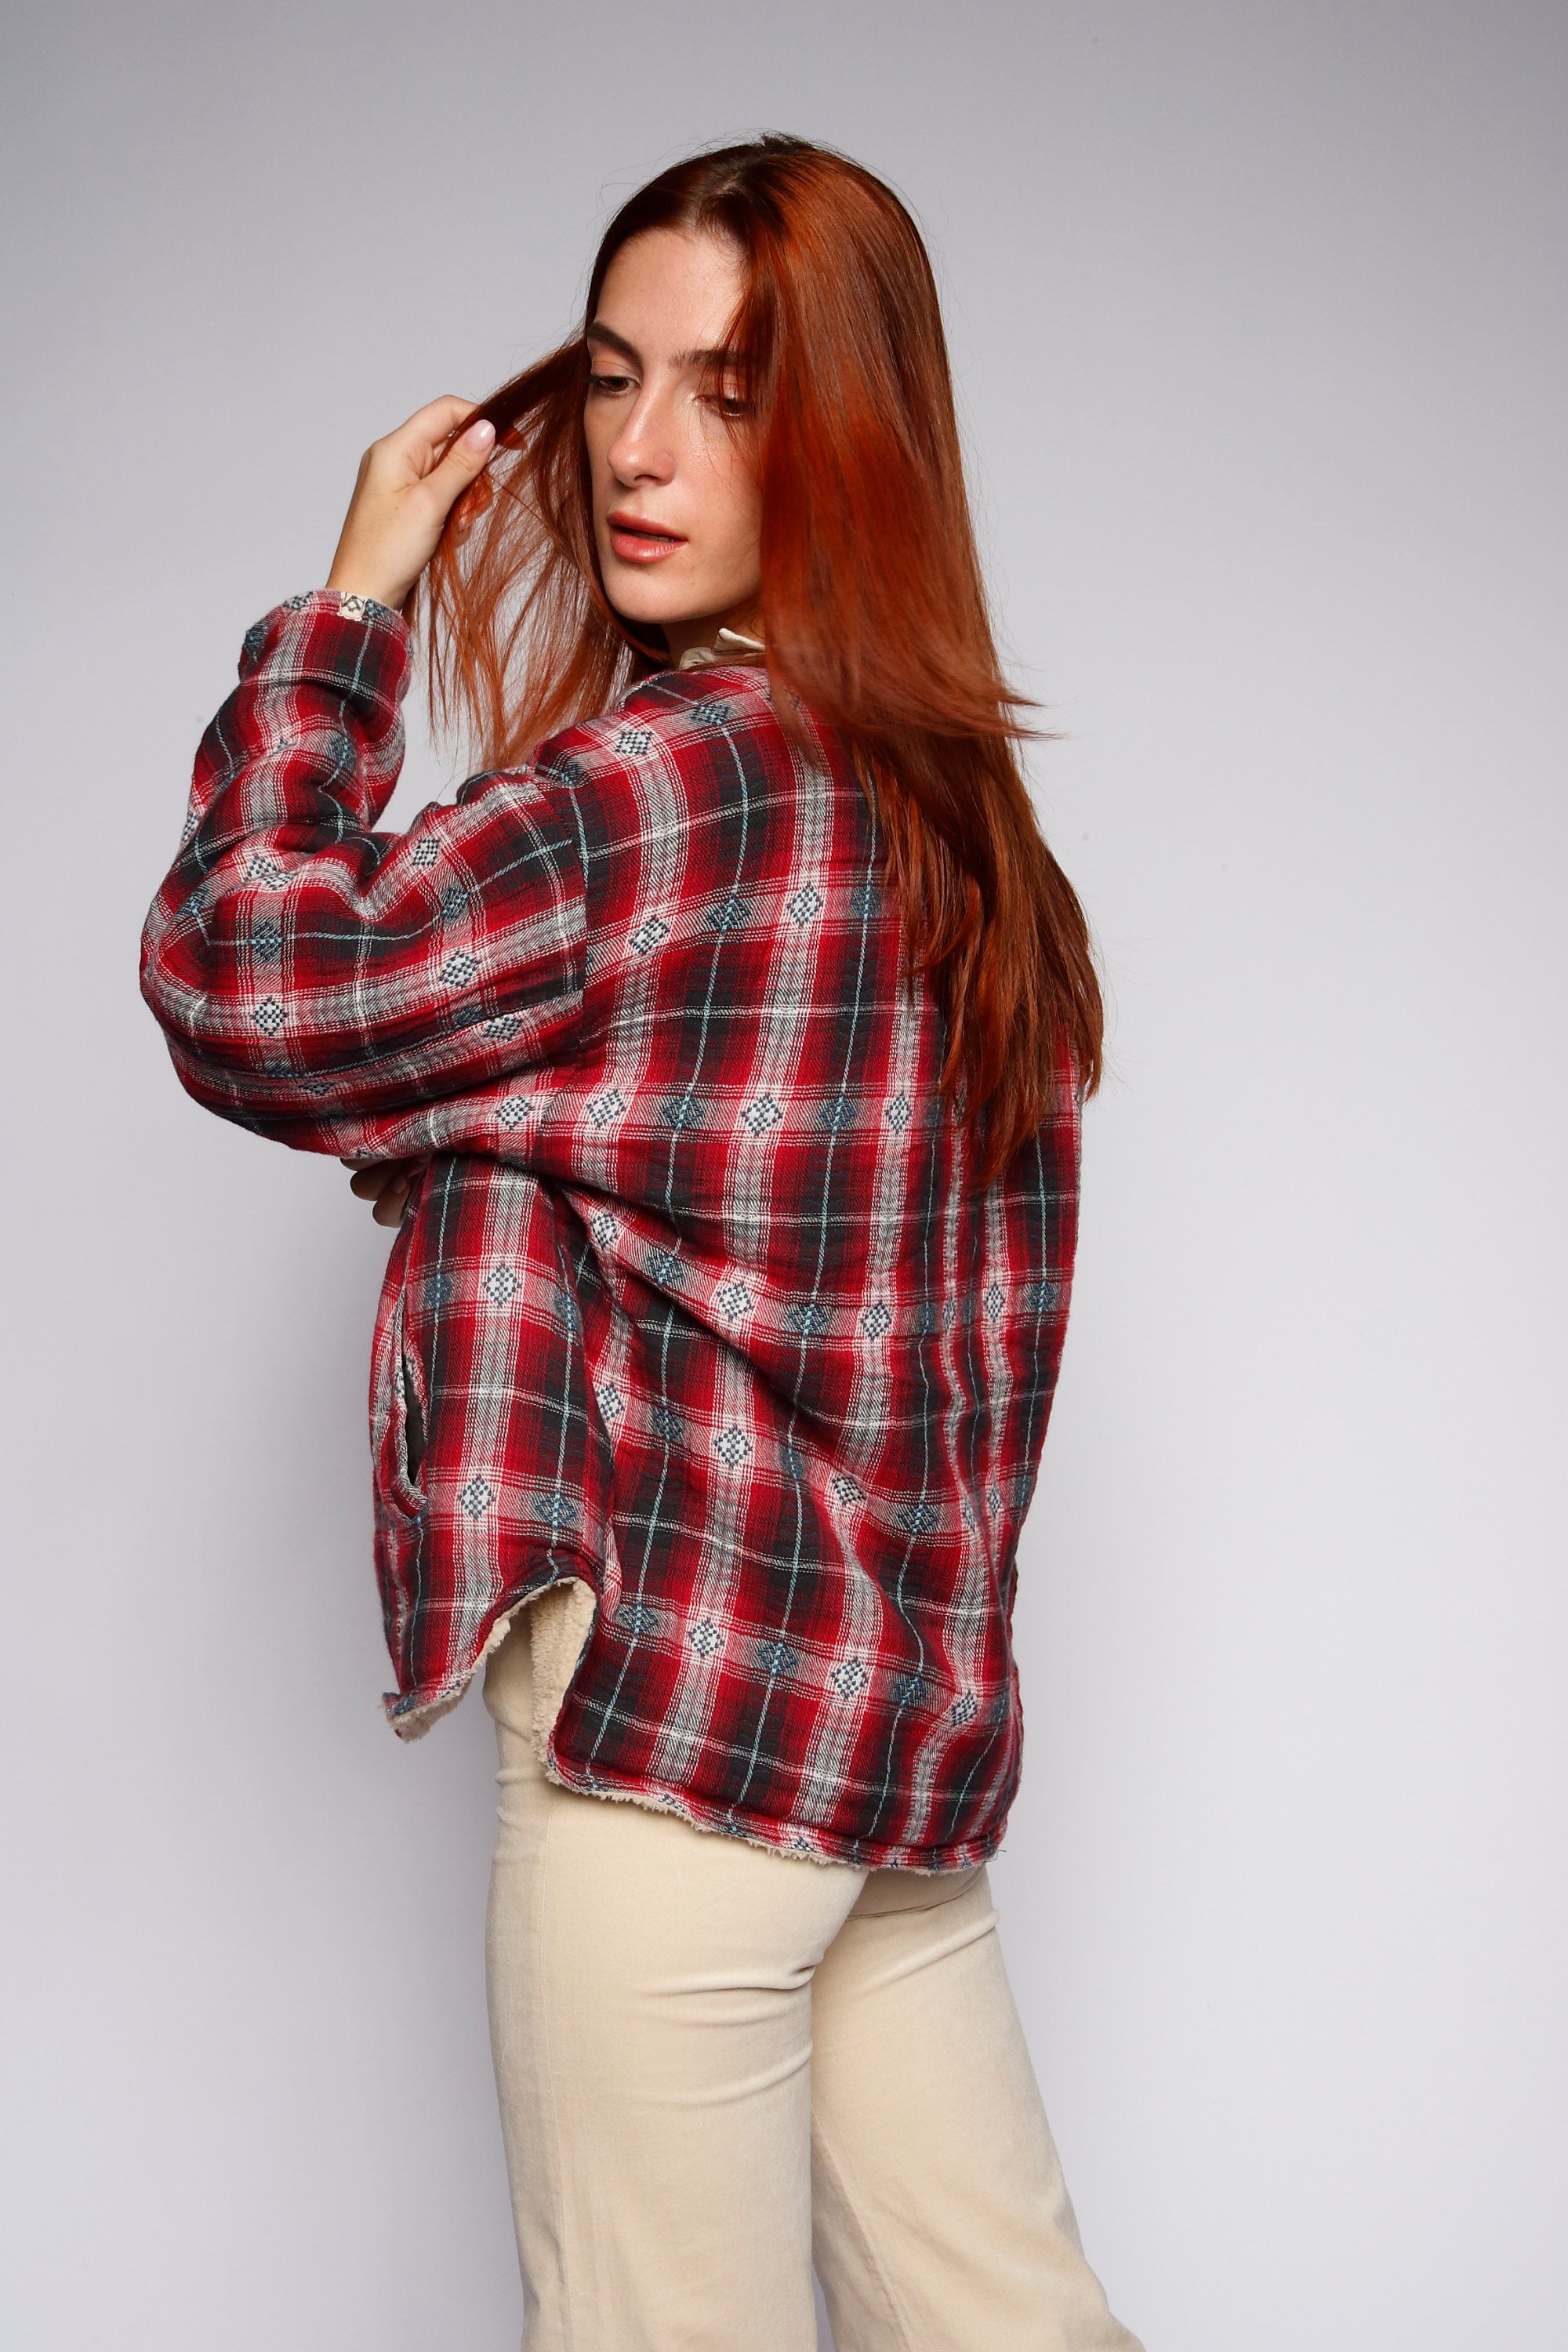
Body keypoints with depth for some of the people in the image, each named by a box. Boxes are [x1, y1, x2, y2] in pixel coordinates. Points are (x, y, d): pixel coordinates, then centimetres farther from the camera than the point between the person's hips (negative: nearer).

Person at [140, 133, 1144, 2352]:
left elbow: (241, 981, -10)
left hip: (677, 1701, -9)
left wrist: (347, 606, -1)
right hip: (909, 1690, 9)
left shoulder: (671, 776, -16)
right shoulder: (946, 799, 13)